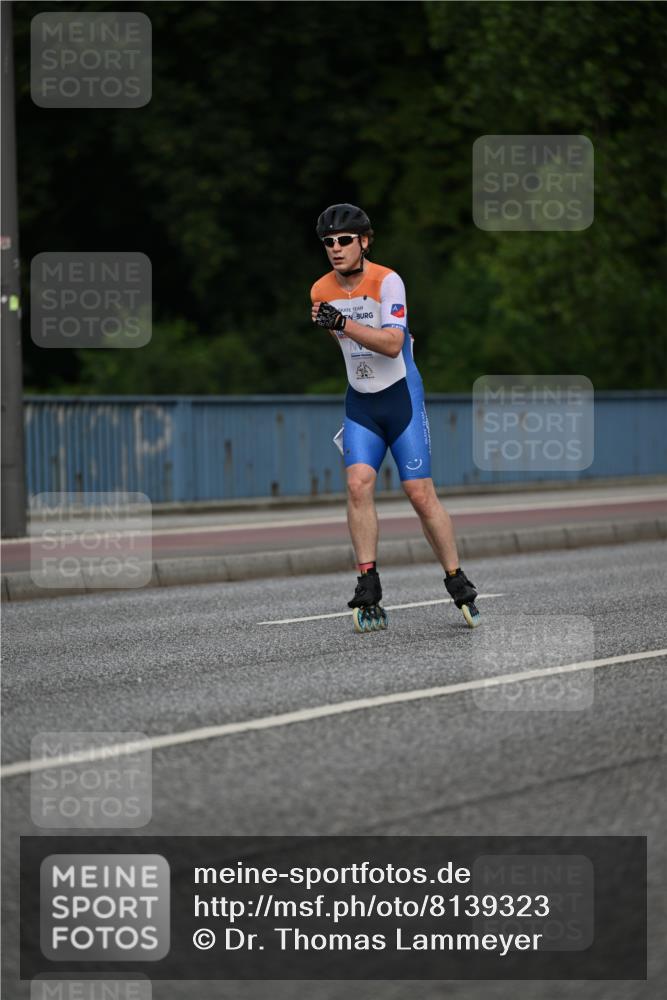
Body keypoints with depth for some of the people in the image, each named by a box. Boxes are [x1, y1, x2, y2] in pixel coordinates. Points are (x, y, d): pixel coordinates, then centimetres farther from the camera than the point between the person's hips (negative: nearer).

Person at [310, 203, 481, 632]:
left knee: (421, 493, -5)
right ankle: (370, 594, -14)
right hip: (360, 403, 4)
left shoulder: (387, 281, -16)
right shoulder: (322, 291, 2)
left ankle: (458, 585, 10)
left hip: (402, 396, -4)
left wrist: (344, 324, -34)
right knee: (358, 483, -15)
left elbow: (392, 343, -27)